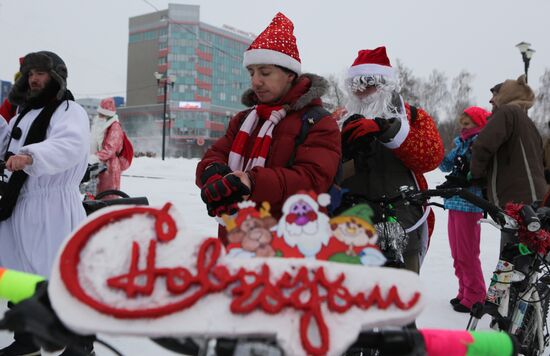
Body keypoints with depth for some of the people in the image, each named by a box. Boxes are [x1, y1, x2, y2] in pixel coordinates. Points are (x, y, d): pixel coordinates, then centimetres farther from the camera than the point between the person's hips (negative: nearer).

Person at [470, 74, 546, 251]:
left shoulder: (506, 112, -3)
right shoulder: (528, 123, 27)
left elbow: (483, 145, -18)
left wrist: (476, 173, 0)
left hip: (517, 202, -10)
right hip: (533, 201, 10)